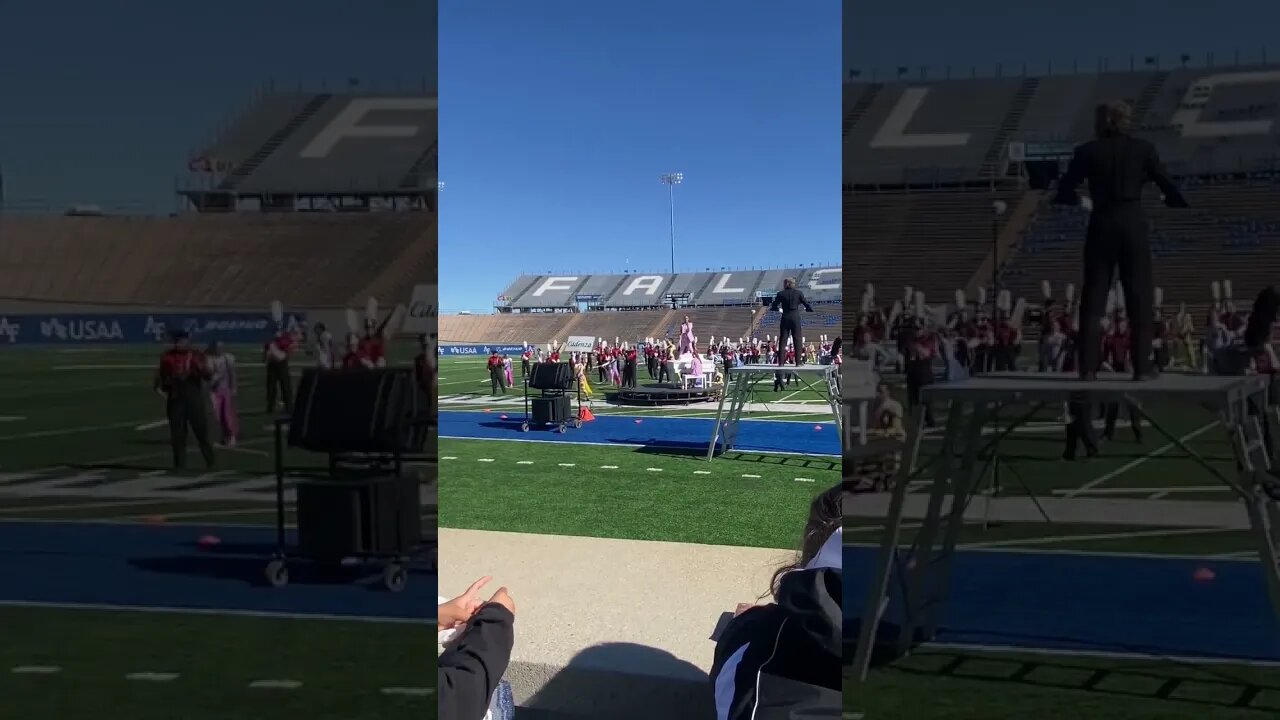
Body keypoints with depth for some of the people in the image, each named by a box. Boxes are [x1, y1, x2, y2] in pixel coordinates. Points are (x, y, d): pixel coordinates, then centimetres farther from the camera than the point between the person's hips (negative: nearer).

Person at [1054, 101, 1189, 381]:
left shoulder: (1088, 151, 1)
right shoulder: (1143, 148, 3)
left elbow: (1063, 192, 1)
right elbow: (1169, 187, 6)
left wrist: (1081, 201, 21)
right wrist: (1178, 201, 27)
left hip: (1102, 224, 0)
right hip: (1134, 223, 0)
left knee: (1093, 298, 4)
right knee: (1140, 297, 5)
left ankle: (1088, 366, 0)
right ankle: (1142, 366, 2)